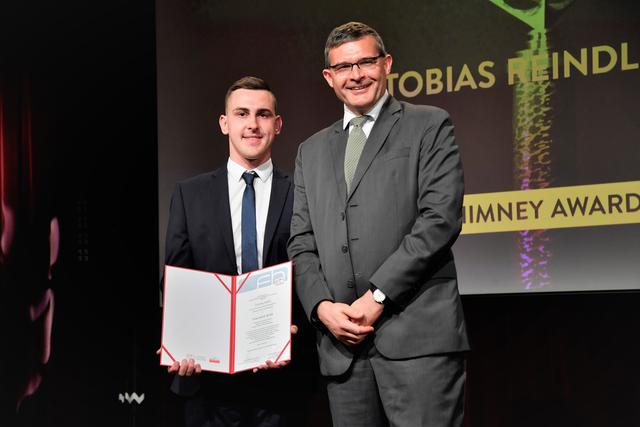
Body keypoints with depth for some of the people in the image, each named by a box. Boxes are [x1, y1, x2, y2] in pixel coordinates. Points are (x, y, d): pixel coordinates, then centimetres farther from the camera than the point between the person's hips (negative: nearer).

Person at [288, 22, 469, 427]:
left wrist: (378, 295, -11)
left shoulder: (429, 126, 6)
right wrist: (322, 305, -4)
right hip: (342, 340, 4)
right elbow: (302, 244, 16)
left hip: (418, 335, -4)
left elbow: (440, 219, -6)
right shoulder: (312, 151, 21)